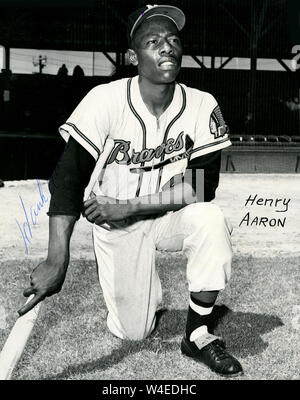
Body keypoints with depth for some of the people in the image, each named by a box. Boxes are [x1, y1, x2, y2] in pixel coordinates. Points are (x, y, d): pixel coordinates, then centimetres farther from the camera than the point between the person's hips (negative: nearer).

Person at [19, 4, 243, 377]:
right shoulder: (106, 100, -19)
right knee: (131, 331, -1)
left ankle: (197, 334, -13)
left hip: (170, 217, 1)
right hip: (115, 226, -1)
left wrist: (129, 207, -26)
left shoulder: (202, 106, -14)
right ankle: (145, 293, 36)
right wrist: (57, 260, -32)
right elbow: (68, 177, -23)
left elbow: (203, 187, -17)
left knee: (210, 219, -32)